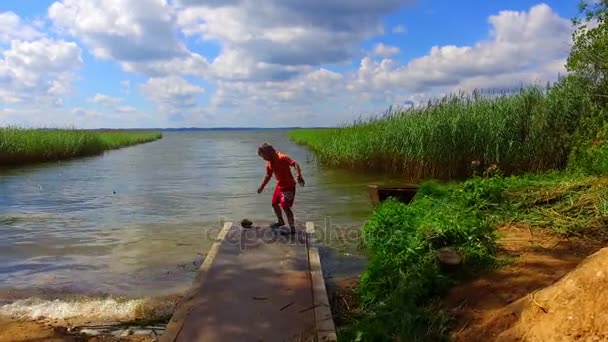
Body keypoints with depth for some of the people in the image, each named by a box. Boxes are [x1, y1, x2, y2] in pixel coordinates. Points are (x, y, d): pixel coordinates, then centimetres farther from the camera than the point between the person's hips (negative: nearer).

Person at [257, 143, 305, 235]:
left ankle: (292, 229, -7)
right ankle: (280, 221, 44)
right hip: (279, 186, 9)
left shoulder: (282, 158, -23)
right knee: (274, 203, 20)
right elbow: (268, 175, 18)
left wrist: (299, 176, -48)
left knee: (285, 207, -14)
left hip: (288, 186, -9)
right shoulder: (269, 163, 3)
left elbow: (295, 164, -33)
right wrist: (262, 187, 25)